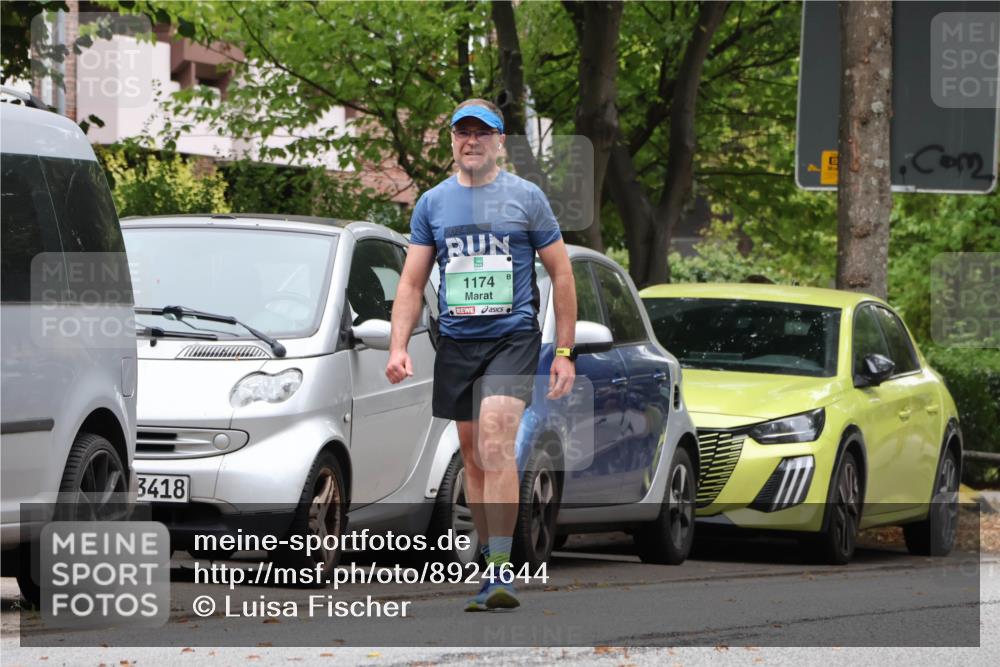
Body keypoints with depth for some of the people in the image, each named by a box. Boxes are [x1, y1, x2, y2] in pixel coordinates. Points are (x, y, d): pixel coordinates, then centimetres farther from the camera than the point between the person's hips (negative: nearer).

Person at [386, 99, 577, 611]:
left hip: (513, 338, -4)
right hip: (457, 341, 4)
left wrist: (565, 351, 1)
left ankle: (500, 571, -23)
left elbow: (561, 274, 6)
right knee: (472, 456, 9)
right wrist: (398, 347, -4)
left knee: (496, 446, -20)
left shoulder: (527, 198, 2)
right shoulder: (432, 203, 9)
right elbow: (412, 283, 9)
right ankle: (489, 559, 21)